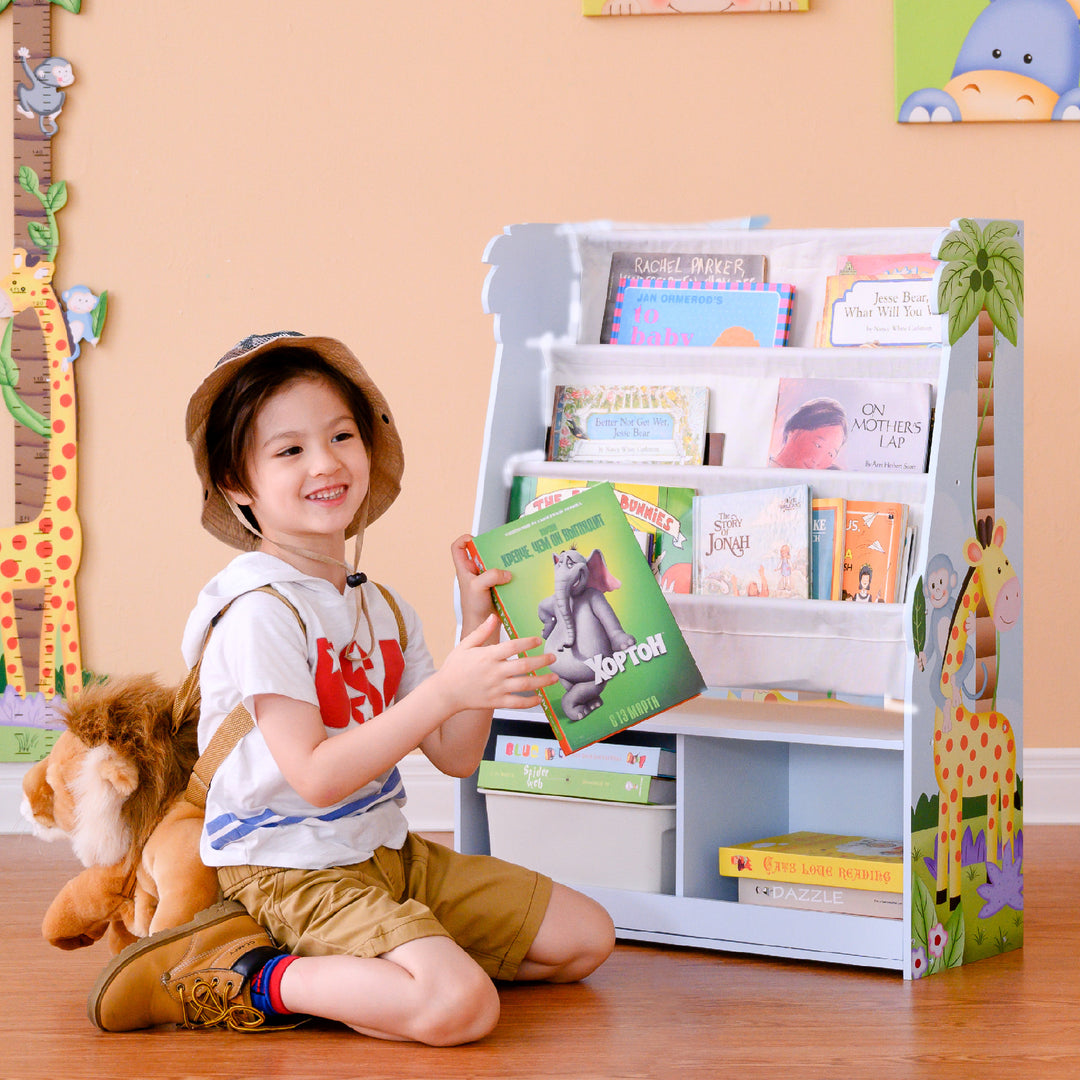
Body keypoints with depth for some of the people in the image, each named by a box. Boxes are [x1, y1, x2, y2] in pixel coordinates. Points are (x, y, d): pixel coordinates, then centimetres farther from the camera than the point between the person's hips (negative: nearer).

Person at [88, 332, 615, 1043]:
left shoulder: (382, 608, 11)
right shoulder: (260, 608, -16)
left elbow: (456, 755, 7)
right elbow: (318, 778, -22)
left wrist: (479, 623, -2)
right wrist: (446, 688, -26)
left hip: (387, 851, 9)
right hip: (291, 869, -9)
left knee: (588, 937, 9)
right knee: (459, 1007, -31)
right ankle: (249, 981, -13)